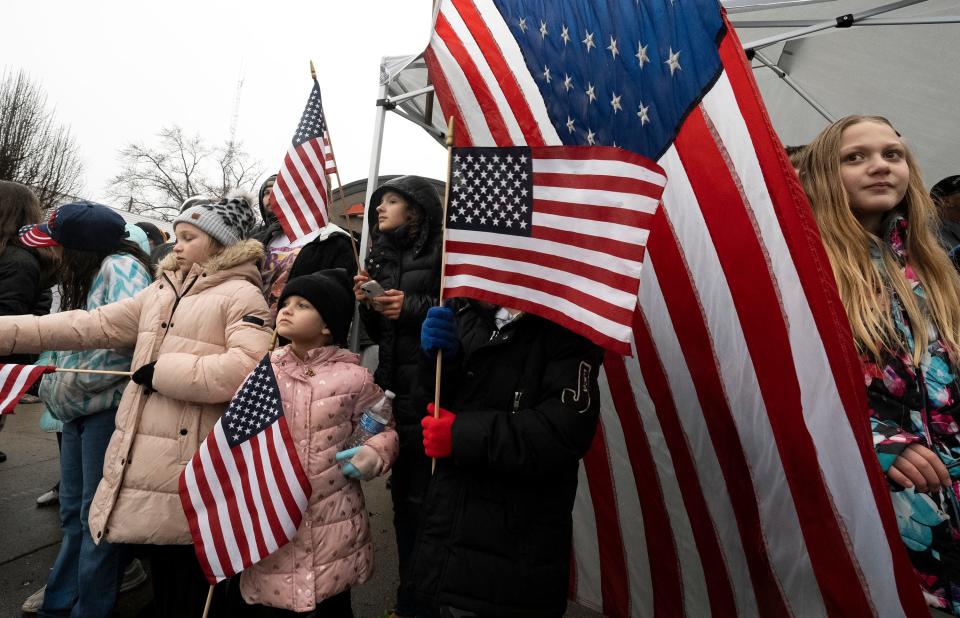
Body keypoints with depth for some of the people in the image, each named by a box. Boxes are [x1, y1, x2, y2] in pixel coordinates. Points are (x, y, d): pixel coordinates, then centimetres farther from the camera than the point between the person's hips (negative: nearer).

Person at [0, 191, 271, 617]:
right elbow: (92, 325, 11)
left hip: (189, 471, -7)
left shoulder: (241, 295, -10)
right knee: (161, 580, 23)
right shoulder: (161, 291, 14)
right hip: (143, 462, 7)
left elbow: (246, 369, -24)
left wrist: (162, 371, -17)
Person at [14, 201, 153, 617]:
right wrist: (54, 382, 5)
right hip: (78, 407, 9)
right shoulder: (84, 275, 15)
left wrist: (73, 383, -17)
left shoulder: (121, 266, -13)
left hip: (109, 405, -9)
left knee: (97, 514, 3)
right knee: (73, 511, 20)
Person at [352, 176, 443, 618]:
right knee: (402, 494, 14)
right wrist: (367, 303, 0)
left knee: (424, 498, -2)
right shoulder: (380, 255, 16)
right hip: (395, 391, 7)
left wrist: (413, 307, -16)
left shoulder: (441, 251, -5)